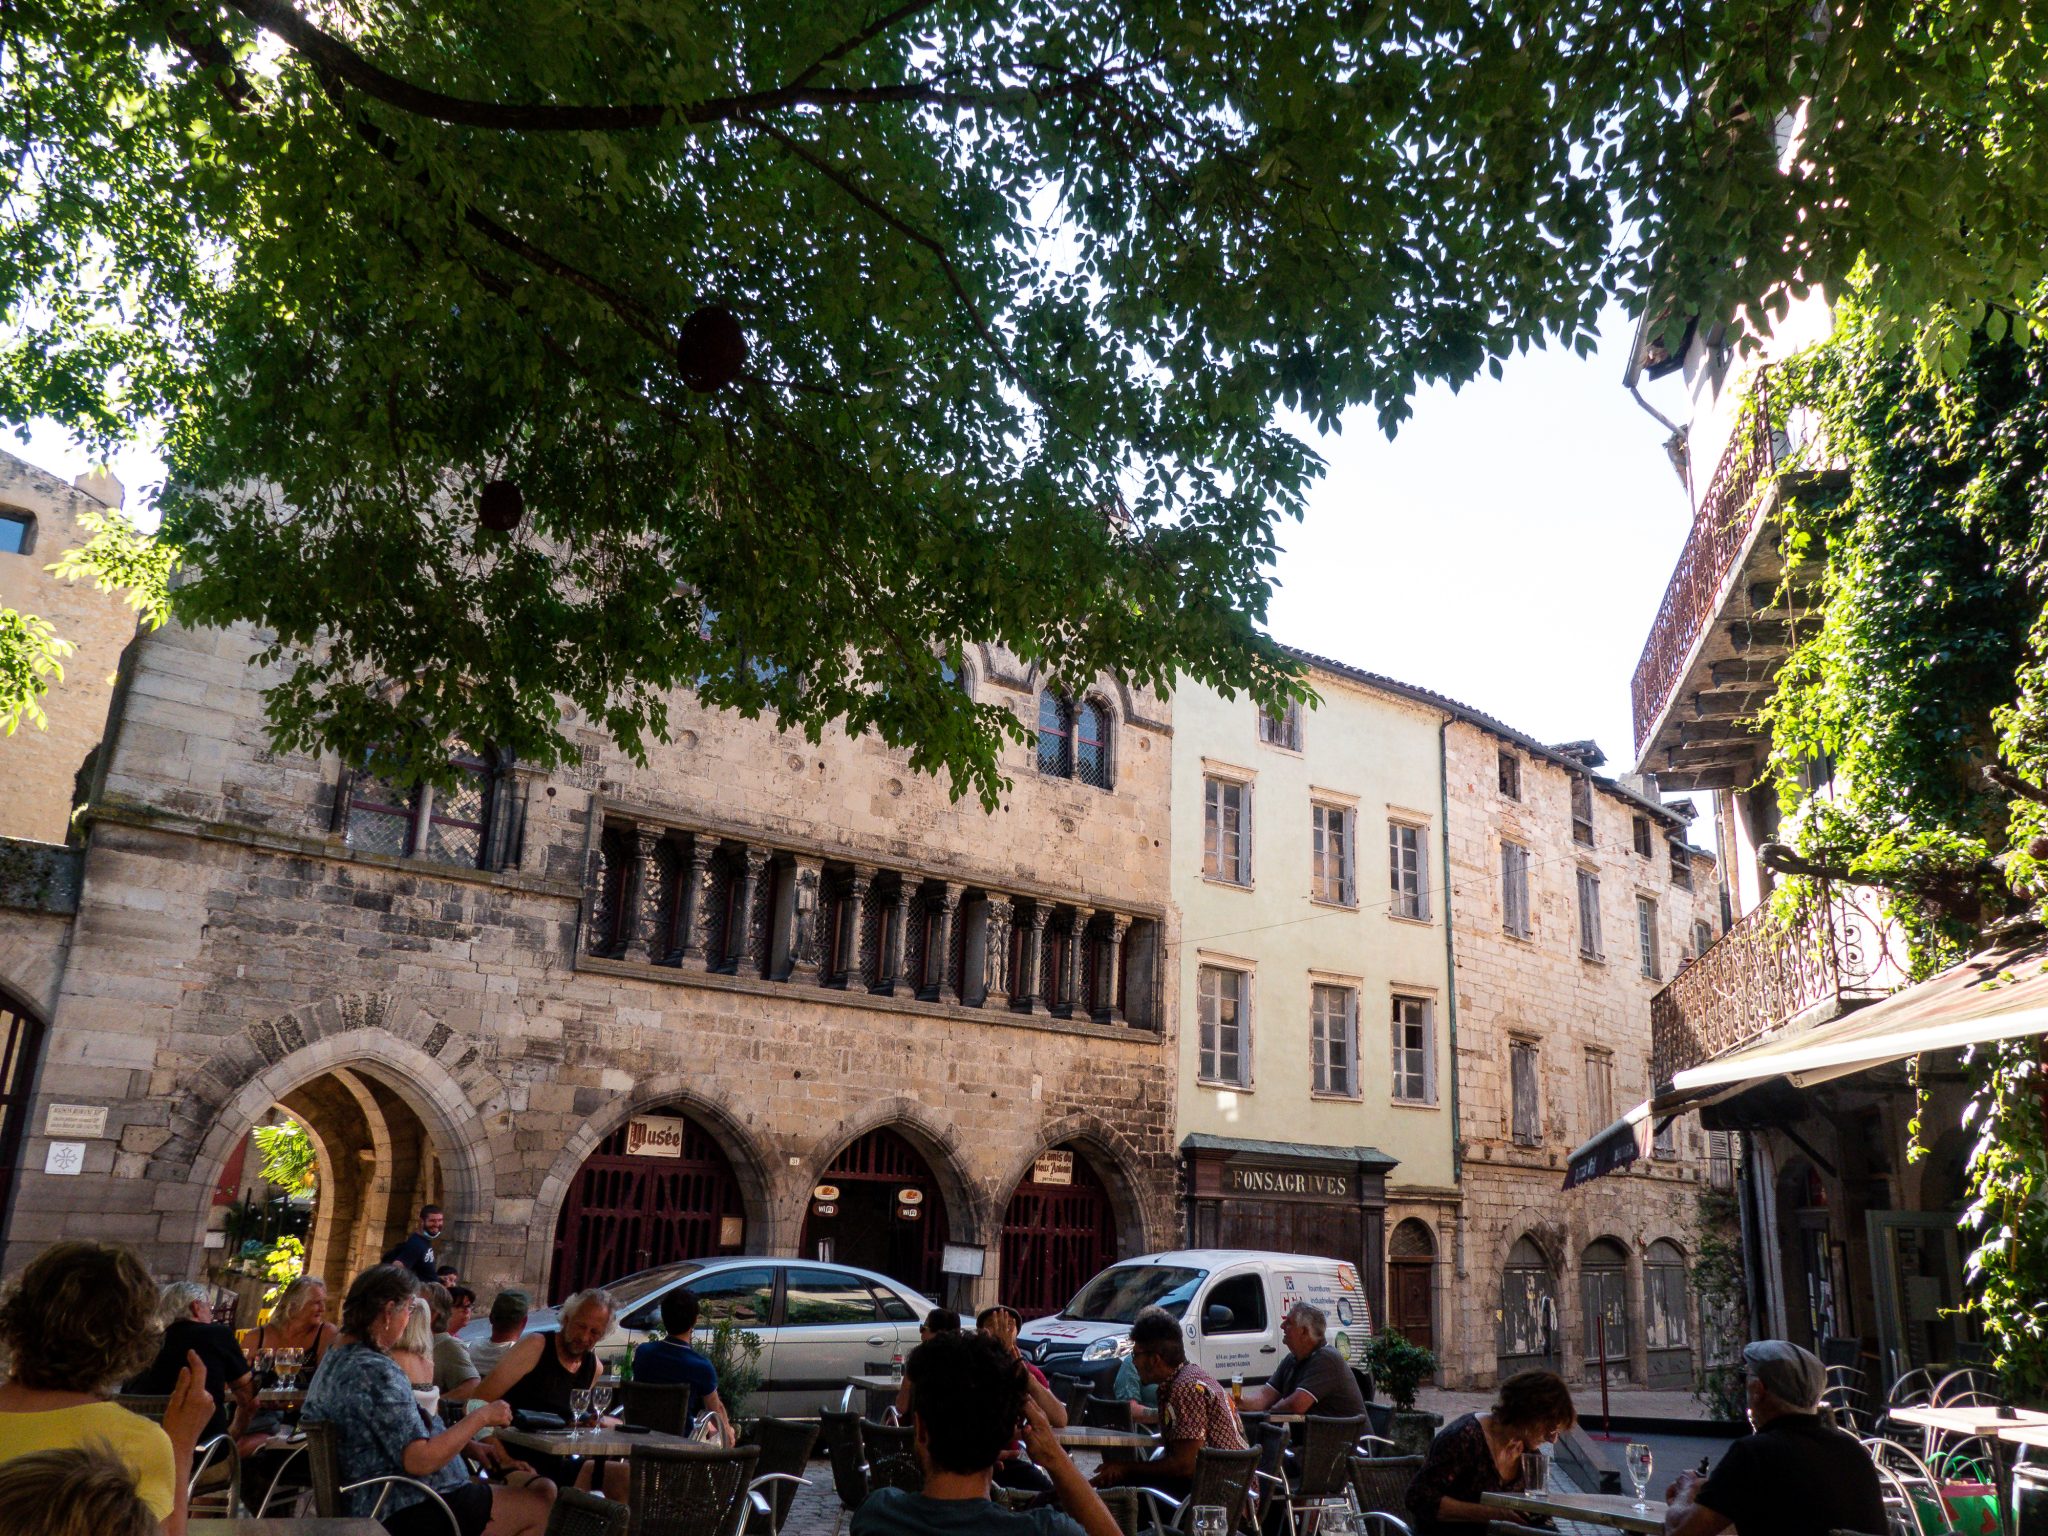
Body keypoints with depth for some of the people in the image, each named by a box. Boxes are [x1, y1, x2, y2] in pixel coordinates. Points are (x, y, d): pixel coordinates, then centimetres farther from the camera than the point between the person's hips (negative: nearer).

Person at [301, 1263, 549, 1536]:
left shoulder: (336, 1358, 8)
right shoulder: (375, 1371, -24)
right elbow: (420, 1461, -28)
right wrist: (480, 1417, -16)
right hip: (404, 1513, -11)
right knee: (539, 1506, -2)